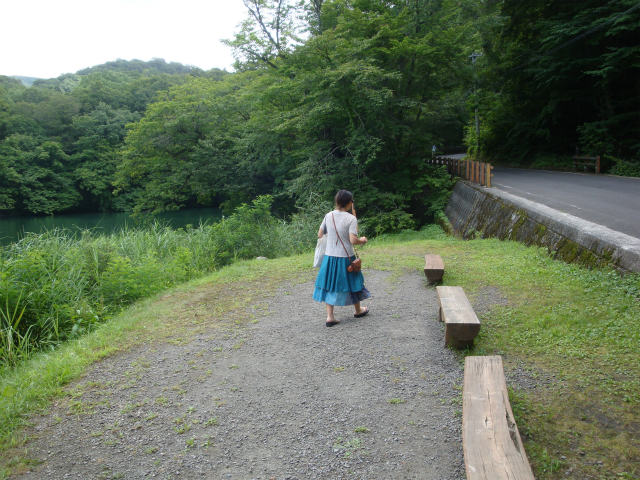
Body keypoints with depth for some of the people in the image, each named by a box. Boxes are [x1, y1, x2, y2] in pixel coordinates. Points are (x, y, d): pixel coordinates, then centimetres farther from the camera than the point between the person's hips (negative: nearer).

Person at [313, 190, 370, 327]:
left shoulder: (328, 216, -1)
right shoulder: (351, 218, -14)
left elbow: (319, 235, 6)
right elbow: (353, 240, -21)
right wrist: (362, 240, -1)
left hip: (329, 256, 4)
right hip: (345, 258, -3)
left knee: (330, 285, 11)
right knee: (352, 283, 16)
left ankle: (330, 317, 8)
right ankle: (358, 310, 35)